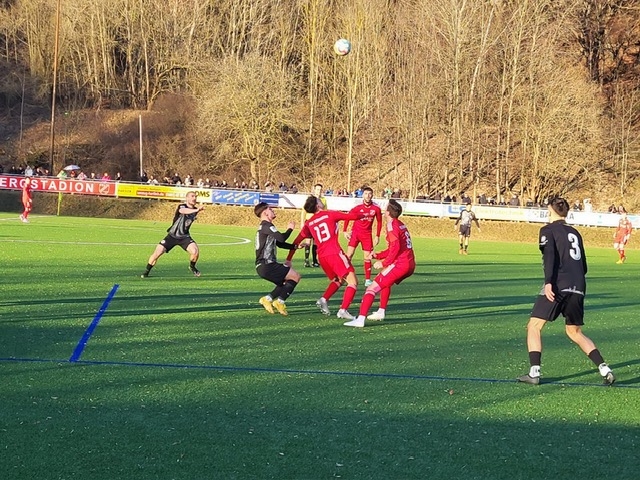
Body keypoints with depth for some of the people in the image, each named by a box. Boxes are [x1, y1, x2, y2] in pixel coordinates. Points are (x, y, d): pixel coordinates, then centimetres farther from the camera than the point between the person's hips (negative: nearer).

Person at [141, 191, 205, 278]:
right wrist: (196, 210, -59)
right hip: (172, 236, -3)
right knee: (157, 253, -12)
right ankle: (147, 271, 11)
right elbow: (183, 211, -46)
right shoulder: (182, 206, -17)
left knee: (195, 251, -21)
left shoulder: (195, 209, 1)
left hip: (184, 237, 3)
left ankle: (192, 267, 10)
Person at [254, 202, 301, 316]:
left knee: (287, 282, 20)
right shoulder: (266, 226, -11)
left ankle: (268, 298, 10)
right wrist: (290, 229, -2)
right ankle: (280, 301, -9)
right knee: (295, 276, -7)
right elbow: (282, 238, -22)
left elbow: (279, 243, 27)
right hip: (266, 265, -10)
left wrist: (295, 246, 16)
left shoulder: (265, 227, 22)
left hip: (263, 266, 10)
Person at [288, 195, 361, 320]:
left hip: (321, 256, 6)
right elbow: (352, 216, 6)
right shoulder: (330, 214, 3)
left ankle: (323, 299, 4)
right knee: (352, 281, -4)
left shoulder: (309, 223, 15)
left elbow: (296, 242, 17)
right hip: (334, 252, -6)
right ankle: (343, 310, -19)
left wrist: (288, 259, 24)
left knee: (337, 280, 27)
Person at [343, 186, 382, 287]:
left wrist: (377, 236, 4)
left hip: (367, 235, 1)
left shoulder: (376, 209, -7)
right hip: (355, 232, -1)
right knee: (349, 255, -10)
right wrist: (345, 231, 0)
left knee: (367, 257, 1)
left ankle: (367, 280, 9)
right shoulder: (357, 208, -9)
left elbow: (379, 222, 6)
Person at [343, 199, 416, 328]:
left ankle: (360, 319, -22)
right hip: (410, 264, 10)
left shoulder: (392, 225, -7)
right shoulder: (401, 225, 19)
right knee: (385, 281, 35)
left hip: (400, 264, -10)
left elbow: (395, 247, -20)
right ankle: (381, 312, 35)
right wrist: (377, 255, 19)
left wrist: (384, 263, -14)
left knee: (372, 287, -11)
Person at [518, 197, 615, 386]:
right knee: (575, 332, 19)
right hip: (578, 288, 6)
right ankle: (605, 370, 7)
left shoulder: (548, 230, 5)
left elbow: (549, 255, -12)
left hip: (558, 286, -6)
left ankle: (534, 373, -7)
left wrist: (548, 282, -21)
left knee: (534, 326, 4)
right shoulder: (574, 233, 22)